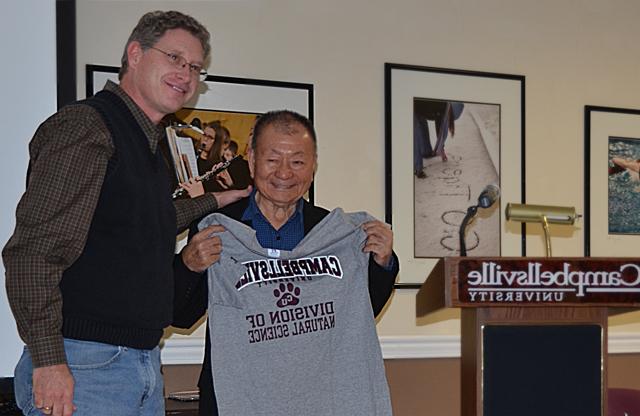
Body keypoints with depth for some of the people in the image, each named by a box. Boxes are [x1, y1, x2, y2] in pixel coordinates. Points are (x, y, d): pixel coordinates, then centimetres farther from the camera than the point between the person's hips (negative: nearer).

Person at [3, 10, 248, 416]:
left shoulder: (148, 143, 18)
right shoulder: (84, 127, -11)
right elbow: (33, 249, -19)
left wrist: (212, 201, 37)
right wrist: (48, 360, -23)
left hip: (145, 365, 9)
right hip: (83, 367, -9)